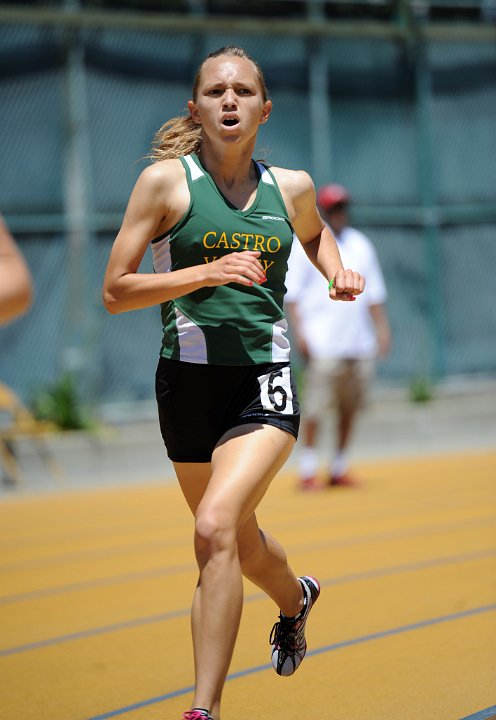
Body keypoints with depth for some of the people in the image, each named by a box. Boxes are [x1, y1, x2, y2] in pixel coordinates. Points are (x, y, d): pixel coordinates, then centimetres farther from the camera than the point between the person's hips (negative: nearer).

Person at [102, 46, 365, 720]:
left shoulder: (292, 186, 6)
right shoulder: (166, 180, -4)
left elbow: (315, 232, 31)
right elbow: (115, 291, -6)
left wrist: (338, 270, 10)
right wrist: (206, 271, -17)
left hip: (265, 382, -1)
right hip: (189, 379, 1)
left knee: (216, 525, -23)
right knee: (240, 539, 18)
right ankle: (295, 596, 54)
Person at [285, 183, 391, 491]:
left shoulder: (360, 244, 17)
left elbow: (374, 293, 20)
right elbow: (291, 294, -4)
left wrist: (382, 328, 11)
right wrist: (299, 332, -13)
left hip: (359, 341, 5)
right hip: (322, 344, -5)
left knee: (351, 407, 5)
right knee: (316, 408, -9)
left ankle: (340, 468, 14)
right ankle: (308, 471, -5)